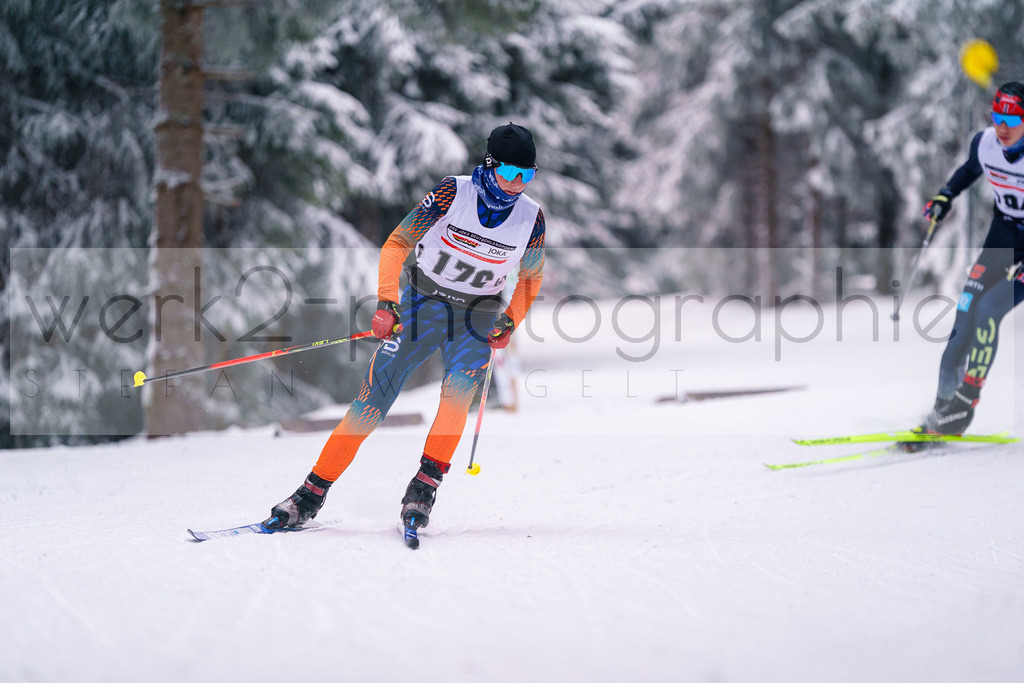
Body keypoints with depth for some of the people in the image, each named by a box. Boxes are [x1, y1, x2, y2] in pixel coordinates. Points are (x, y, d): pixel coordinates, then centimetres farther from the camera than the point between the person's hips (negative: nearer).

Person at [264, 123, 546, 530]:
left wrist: (510, 322, -2)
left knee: (459, 390, -30)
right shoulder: (453, 193, -12)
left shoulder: (531, 217, -5)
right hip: (420, 308, -1)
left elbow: (530, 277, 12)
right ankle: (311, 496, 1)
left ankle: (423, 489, -23)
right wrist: (386, 303, -19)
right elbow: (396, 245, -8)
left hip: (476, 321, 2)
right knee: (370, 405, -8)